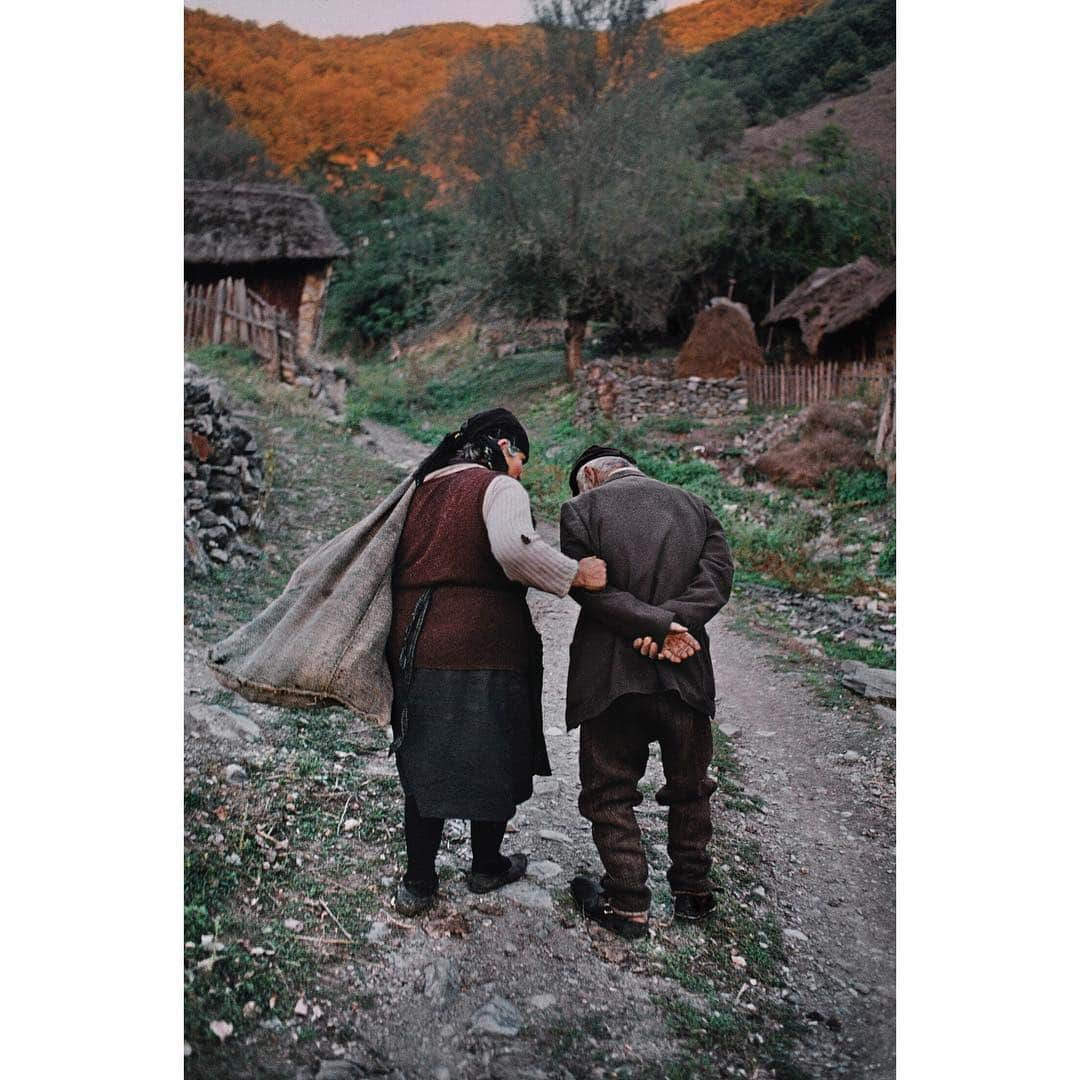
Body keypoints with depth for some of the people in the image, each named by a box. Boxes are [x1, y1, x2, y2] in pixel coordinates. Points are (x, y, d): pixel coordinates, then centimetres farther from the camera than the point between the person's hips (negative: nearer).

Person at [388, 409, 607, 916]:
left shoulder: (421, 491, 17)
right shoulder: (500, 487, -5)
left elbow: (396, 565, 19)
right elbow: (513, 547, -26)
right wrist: (576, 573, -16)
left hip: (415, 649, 6)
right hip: (482, 653, -6)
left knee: (425, 765, 14)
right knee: (492, 762, 14)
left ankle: (417, 883, 21)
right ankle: (487, 868, 31)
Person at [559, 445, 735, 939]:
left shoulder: (582, 508, -1)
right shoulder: (696, 506, 10)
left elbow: (588, 584, -13)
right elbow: (717, 576, -2)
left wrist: (657, 625, -14)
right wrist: (670, 624, -12)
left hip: (611, 675, -3)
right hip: (686, 673, 4)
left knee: (610, 792, 12)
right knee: (689, 787, 21)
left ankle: (629, 906, 17)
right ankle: (692, 891, 32)